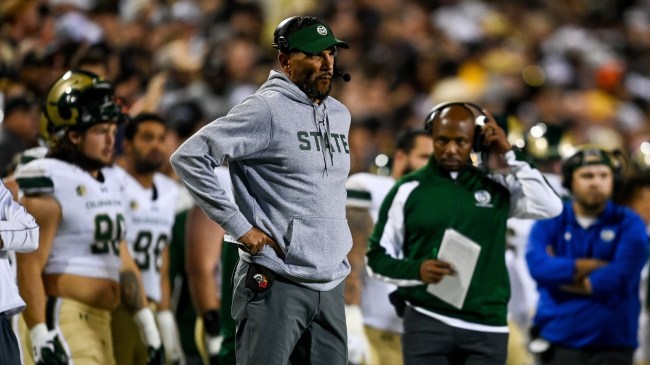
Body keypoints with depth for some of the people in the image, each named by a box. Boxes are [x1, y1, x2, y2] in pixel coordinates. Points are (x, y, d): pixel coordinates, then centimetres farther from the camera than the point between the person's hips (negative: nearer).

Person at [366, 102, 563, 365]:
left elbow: (550, 207, -6)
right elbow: (378, 256, 6)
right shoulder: (409, 190, 3)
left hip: (486, 328, 2)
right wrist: (416, 270, -14)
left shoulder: (496, 188, 8)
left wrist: (510, 156, -5)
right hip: (426, 322, -2)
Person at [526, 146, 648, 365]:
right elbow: (538, 265, -13)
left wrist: (562, 273, -8)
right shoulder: (550, 223, 5)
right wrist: (593, 266, -14)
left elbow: (621, 276, -14)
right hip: (558, 344, 2)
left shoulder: (628, 224, 0)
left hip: (612, 345, -2)